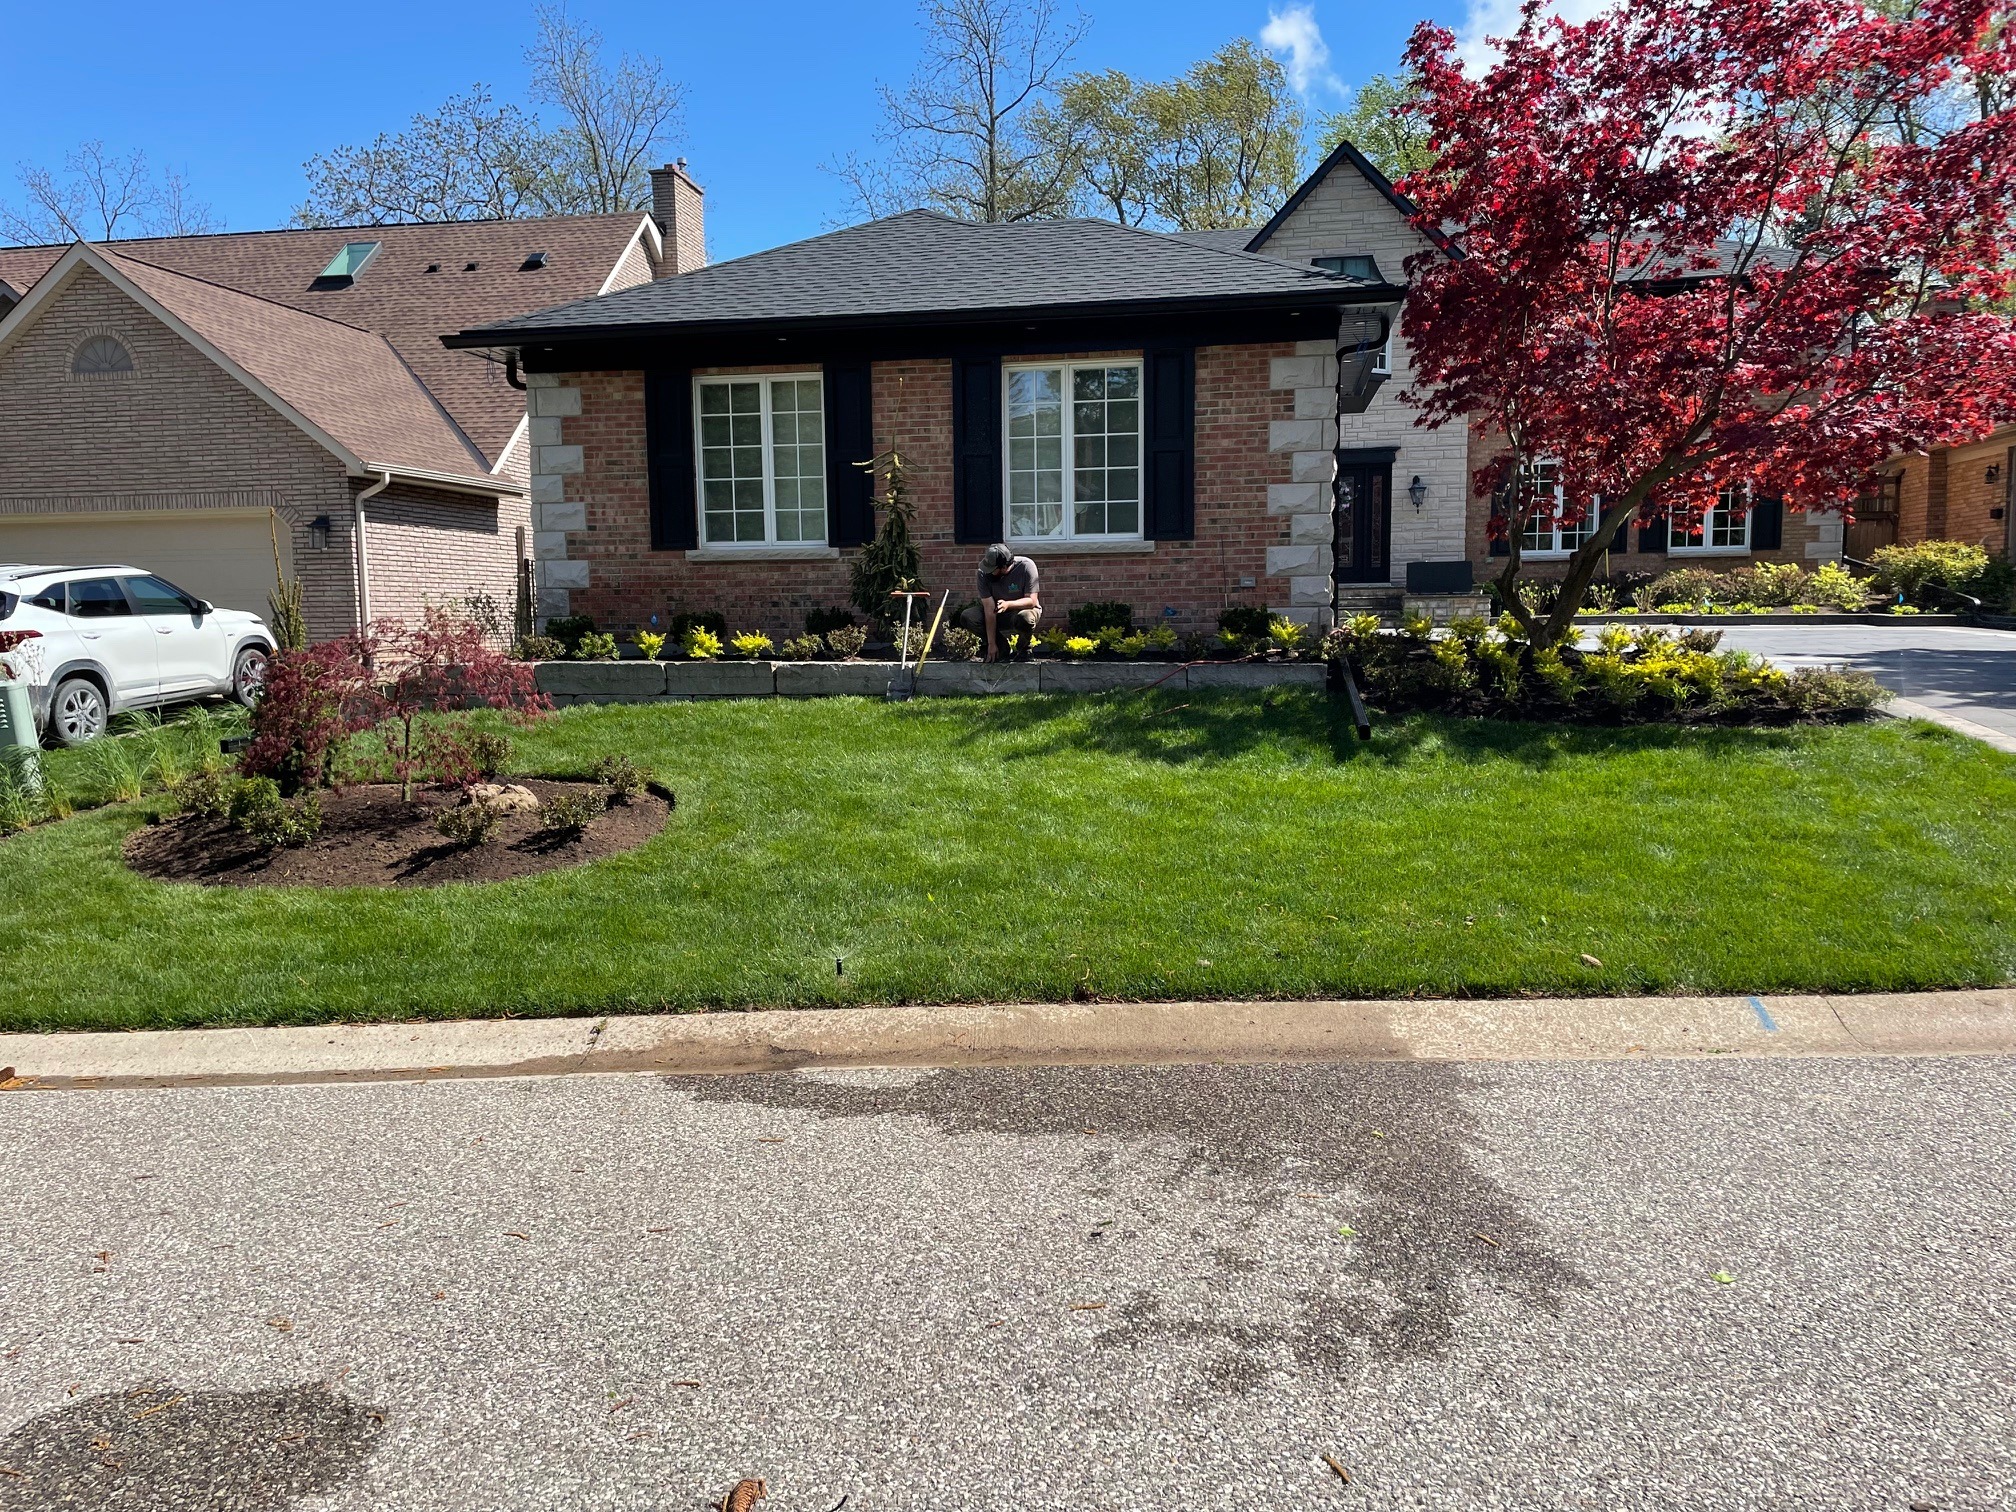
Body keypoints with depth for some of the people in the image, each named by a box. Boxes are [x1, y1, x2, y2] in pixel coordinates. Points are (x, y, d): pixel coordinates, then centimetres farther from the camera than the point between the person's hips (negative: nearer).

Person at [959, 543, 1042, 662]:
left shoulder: (1026, 566, -24)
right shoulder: (984, 573, -19)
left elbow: (1032, 600, -25)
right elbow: (989, 609, -22)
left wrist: (1008, 604, -45)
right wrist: (991, 644, -24)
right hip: (1000, 616, 3)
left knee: (1024, 619, -40)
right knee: (967, 617, -22)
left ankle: (1024, 649, -5)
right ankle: (1002, 647, -2)